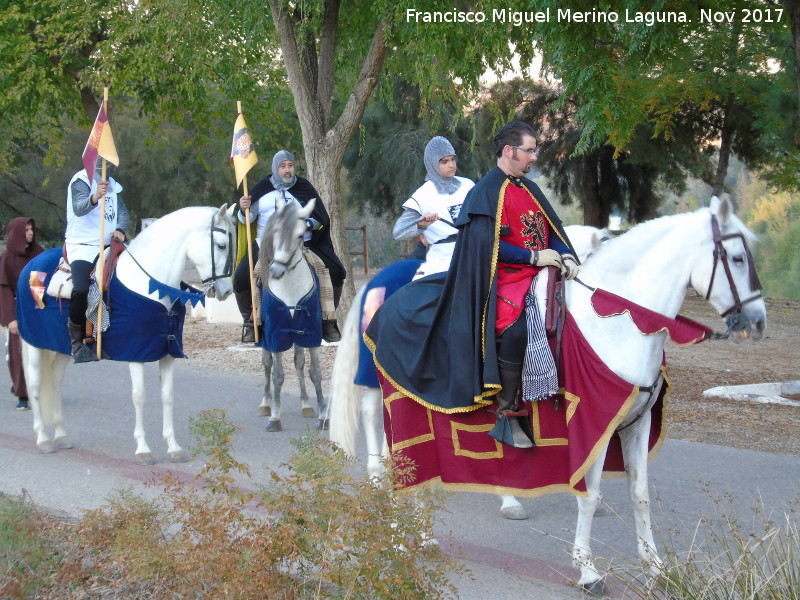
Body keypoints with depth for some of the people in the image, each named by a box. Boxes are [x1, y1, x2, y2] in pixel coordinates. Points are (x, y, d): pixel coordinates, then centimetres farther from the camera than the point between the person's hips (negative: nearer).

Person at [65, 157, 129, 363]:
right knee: (81, 290, -28)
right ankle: (77, 338, -13)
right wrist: (95, 197, -43)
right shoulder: (81, 180, -6)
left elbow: (123, 211, 12)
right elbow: (79, 207, -23)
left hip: (108, 246, 8)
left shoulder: (112, 184, 17)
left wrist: (120, 230, -9)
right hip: (82, 247, -8)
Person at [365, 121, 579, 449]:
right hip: (506, 278, -9)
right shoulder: (488, 192, -6)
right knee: (516, 329, -33)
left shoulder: (529, 189, 18)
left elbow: (553, 229, 18)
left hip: (540, 273, 9)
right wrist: (534, 256, -17)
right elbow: (491, 244, -14)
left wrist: (566, 255, -3)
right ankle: (506, 415, -23)